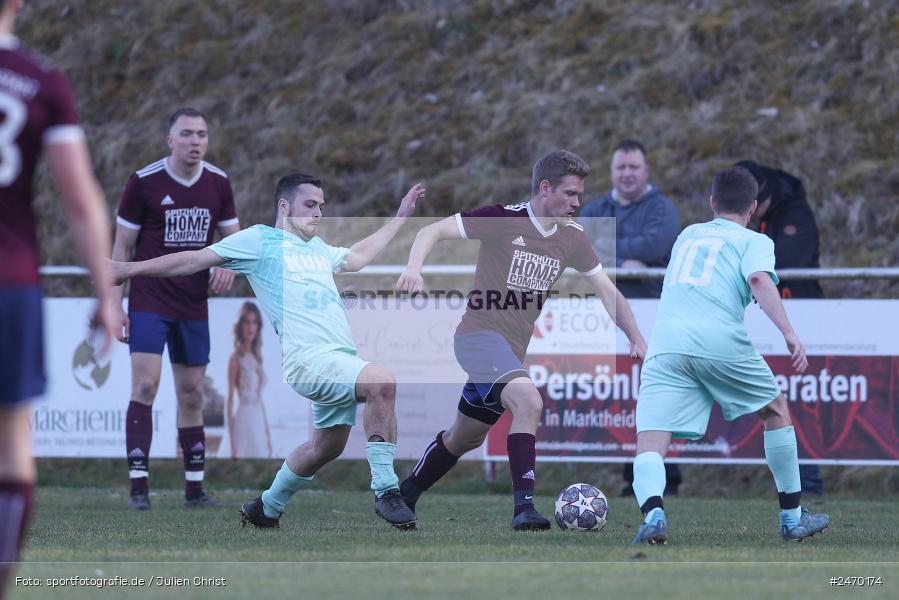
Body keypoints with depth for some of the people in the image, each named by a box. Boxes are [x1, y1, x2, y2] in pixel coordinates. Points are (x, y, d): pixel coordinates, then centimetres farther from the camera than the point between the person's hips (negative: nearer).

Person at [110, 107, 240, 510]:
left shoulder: (218, 183, 3)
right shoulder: (144, 182, -9)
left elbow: (233, 236, 14)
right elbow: (121, 246, -4)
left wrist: (229, 264, -9)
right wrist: (115, 307, -8)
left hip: (194, 306, 4)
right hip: (149, 302, -4)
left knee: (192, 394, 8)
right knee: (145, 386, -15)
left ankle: (194, 488, 14)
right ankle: (139, 487, -14)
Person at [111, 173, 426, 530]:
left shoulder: (318, 248, 26)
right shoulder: (260, 240, 3)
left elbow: (357, 257, 46)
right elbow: (195, 260, 2)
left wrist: (401, 217, 48)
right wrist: (130, 269, -2)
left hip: (340, 360, 9)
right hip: (307, 356, -9)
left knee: (327, 447, 13)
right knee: (381, 382, -29)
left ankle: (267, 509, 33)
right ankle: (386, 492, -26)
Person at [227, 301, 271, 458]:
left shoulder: (256, 357, 14)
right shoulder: (237, 357, -6)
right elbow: (230, 398, -8)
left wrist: (268, 438, 16)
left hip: (259, 418, 7)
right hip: (244, 418, -7)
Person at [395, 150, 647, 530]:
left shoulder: (572, 238, 5)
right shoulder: (504, 219, -14)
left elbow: (606, 289, 12)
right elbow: (433, 231, -12)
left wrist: (635, 338, 0)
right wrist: (413, 268, -31)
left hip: (512, 352, 8)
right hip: (480, 335, -8)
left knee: (464, 438, 18)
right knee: (529, 401, -31)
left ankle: (403, 495, 38)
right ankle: (524, 506, -33)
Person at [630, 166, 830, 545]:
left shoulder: (687, 235, 30)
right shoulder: (755, 242, 15)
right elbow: (759, 279, -7)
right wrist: (788, 333, -15)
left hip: (665, 342, 2)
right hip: (720, 341, -2)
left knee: (650, 446, -5)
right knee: (776, 409, 23)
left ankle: (653, 512, -37)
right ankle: (792, 518, 27)